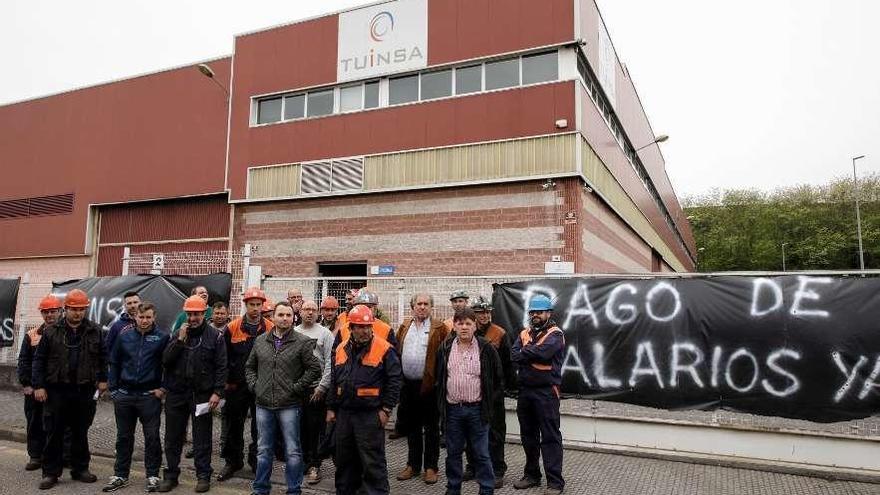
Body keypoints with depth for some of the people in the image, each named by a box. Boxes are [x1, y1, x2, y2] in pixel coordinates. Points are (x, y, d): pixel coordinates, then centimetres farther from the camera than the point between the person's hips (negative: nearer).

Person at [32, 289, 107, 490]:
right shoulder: (51, 331, 0)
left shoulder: (94, 331, 3)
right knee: (54, 433, 5)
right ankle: (50, 472, 16)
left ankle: (80, 469, 23)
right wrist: (38, 386, -4)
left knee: (81, 433, 11)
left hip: (84, 391, 1)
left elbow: (102, 357, 12)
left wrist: (102, 379, 8)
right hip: (57, 390, -1)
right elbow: (39, 359, 2)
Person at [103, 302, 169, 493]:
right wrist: (113, 388, 7)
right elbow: (114, 363, 12)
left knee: (152, 437, 3)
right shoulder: (124, 336, 4)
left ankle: (152, 475, 16)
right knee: (123, 437, 13)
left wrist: (164, 388, -6)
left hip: (150, 396, -3)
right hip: (124, 394, 3)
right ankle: (120, 475, 26)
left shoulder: (162, 337, -5)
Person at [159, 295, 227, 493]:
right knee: (172, 437, 12)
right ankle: (171, 475, 26)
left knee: (202, 438, 6)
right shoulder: (178, 333, 7)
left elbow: (221, 367, -6)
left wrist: (217, 392, -13)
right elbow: (165, 360, -1)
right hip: (177, 393, 3)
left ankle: (203, 476, 18)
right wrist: (179, 340, -12)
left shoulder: (215, 336, -4)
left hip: (202, 394, -3)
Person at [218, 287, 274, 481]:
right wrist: (228, 381, -1)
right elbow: (225, 357, 2)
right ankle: (233, 462, 26)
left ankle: (256, 461, 24)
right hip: (237, 386, 1)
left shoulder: (271, 328, -3)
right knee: (234, 425, 11)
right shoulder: (233, 327, -2)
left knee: (259, 427, 9)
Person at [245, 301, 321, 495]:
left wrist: (295, 388, -10)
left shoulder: (303, 342, -6)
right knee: (264, 451, 16)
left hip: (289, 406, -4)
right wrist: (254, 385, 6)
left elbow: (314, 369, -8)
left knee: (292, 452, 4)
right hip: (264, 405, 4)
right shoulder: (260, 341, 8)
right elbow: (249, 366, 20)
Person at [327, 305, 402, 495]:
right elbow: (334, 381, 16)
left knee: (373, 462, -1)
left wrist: (386, 409, -11)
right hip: (344, 413, 6)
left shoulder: (383, 349, -9)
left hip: (370, 415, -6)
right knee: (344, 461, 17)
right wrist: (331, 407, 13)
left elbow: (394, 380, -9)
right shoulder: (341, 349, 8)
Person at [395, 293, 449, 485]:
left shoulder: (439, 328, -4)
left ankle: (431, 467, 19)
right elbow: (397, 351, 10)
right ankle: (413, 464, 28)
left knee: (431, 428, 7)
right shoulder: (404, 326, 10)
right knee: (411, 426, 15)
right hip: (407, 383, 4)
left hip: (429, 384, -4)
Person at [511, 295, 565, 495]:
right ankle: (532, 474, 28)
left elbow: (542, 352, -23)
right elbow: (513, 355, -2)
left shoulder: (555, 334, -6)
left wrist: (524, 353, -7)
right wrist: (533, 354, -17)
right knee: (528, 435, 15)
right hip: (525, 390, 6)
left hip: (546, 391, -6)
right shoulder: (524, 333, 13)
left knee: (550, 437, -2)